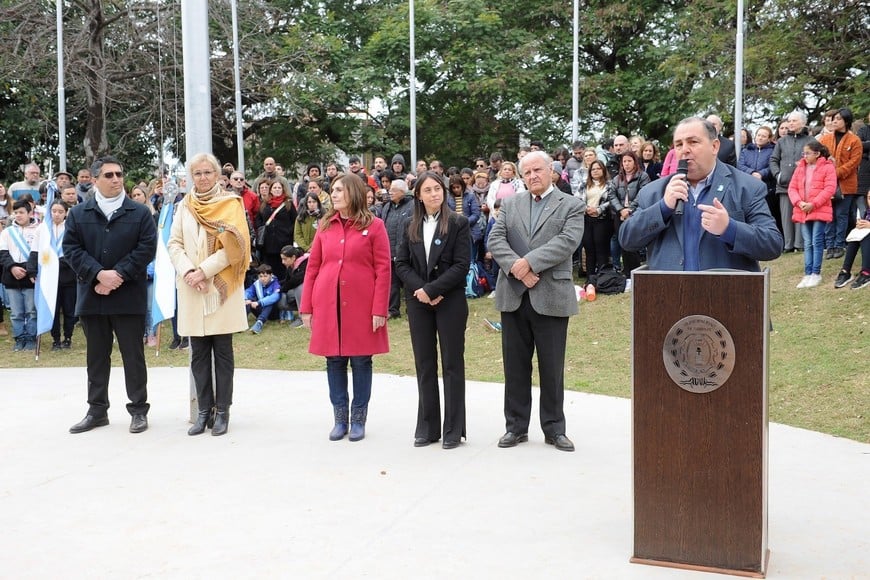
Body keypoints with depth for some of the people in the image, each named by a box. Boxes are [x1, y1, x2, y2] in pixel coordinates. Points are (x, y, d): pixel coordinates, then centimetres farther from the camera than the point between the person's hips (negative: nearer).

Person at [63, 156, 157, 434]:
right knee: (97, 355, 11)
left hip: (129, 296, -2)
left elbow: (146, 248, -6)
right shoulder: (78, 214, 7)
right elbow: (71, 248, -1)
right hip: (92, 295, 2)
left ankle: (138, 410, 12)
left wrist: (119, 275, -15)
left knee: (133, 354, 3)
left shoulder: (140, 213, 3)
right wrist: (99, 274, -15)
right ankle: (97, 410, 21)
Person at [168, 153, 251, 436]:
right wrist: (188, 271, -10)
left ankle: (222, 411, 6)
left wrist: (204, 271, -15)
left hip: (221, 288, -3)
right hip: (191, 289, 3)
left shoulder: (230, 203, 2)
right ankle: (204, 410, 12)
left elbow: (233, 245, -8)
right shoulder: (184, 206, 13)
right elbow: (174, 244, 7)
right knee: (199, 354, 5)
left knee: (222, 352, 0)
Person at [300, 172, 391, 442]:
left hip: (361, 307, -3)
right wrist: (306, 307, 4)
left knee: (361, 361, 4)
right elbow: (312, 268, 9)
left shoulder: (374, 226, -1)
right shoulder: (325, 226, 9)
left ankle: (358, 419, 15)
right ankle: (340, 418, 18)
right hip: (328, 306, 3)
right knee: (334, 361, 7)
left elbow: (383, 270, -4)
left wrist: (379, 309, -11)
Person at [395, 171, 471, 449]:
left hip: (450, 301, -4)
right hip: (418, 302, 4)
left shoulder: (458, 223, -3)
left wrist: (432, 290, -16)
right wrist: (419, 289, -12)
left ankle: (454, 429, 9)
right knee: (424, 364, 8)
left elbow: (461, 265, -11)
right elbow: (402, 263, 5)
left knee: (452, 364, 2)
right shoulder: (412, 227, 9)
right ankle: (427, 427, 16)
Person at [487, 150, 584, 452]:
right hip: (513, 296, 3)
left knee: (552, 368, 5)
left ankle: (554, 429, 17)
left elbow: (567, 241, -13)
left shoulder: (571, 205, 3)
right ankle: (516, 426, 20)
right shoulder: (510, 204, 13)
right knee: (515, 366, 9)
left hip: (551, 297, -3)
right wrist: (516, 267, -16)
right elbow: (495, 240, 1)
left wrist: (529, 262, -19)